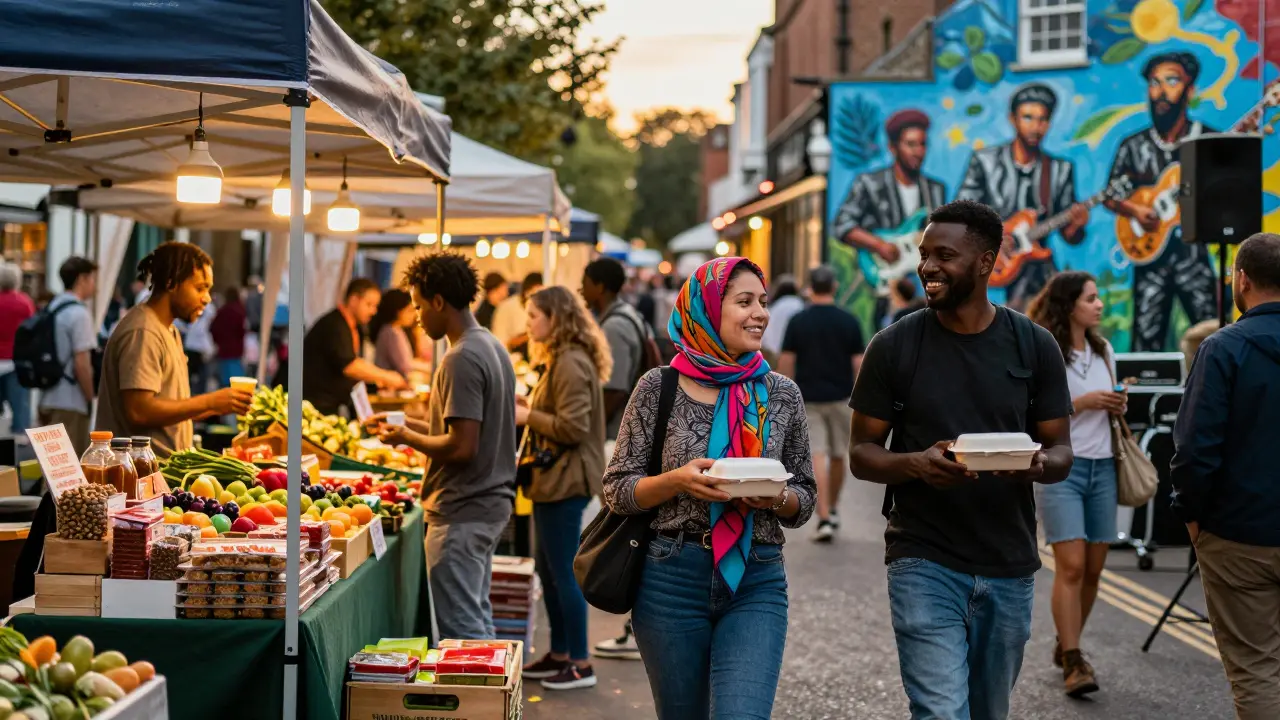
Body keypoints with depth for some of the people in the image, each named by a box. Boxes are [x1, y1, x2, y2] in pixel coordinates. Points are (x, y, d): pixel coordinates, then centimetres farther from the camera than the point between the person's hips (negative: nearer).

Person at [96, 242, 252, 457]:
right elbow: (139, 412, -19)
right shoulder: (142, 333, -10)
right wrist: (209, 402, -13)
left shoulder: (170, 332, 19)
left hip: (165, 466, 9)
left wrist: (218, 406, 6)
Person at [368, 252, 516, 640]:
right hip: (491, 504, 10)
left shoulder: (461, 360, -19)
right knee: (478, 620, 17)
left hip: (462, 513, -10)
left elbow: (462, 447, -23)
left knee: (461, 630, -4)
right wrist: (406, 422, 15)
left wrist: (406, 437, -8)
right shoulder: (492, 346, 11)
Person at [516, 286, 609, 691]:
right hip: (554, 479, 11)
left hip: (564, 482, -11)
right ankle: (559, 654, 25)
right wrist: (530, 407, 9)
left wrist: (528, 416, -13)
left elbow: (573, 426, -23)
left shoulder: (571, 364, -18)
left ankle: (580, 665, 4)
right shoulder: (563, 360, 15)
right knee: (549, 568, 16)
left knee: (563, 572, -4)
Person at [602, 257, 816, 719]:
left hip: (758, 581, 1)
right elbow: (617, 490, 1)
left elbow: (804, 501, 11)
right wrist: (677, 481, -17)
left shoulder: (782, 395, 4)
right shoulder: (659, 389, -2)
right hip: (672, 578, -1)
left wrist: (778, 497, -12)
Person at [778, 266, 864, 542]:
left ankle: (824, 519, -13)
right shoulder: (849, 322, -3)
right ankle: (832, 510, 31)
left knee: (817, 457, -5)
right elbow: (858, 364, -3)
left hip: (808, 398, -1)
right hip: (841, 397, 1)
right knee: (837, 456, 17)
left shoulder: (798, 322, -4)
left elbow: (786, 363, -5)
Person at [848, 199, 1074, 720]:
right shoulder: (894, 346, -3)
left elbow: (1061, 451, 5)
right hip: (924, 562, -3)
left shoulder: (1035, 346, 2)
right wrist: (916, 464, -22)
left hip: (1010, 565, 3)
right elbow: (861, 453, 0)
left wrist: (1038, 465, -19)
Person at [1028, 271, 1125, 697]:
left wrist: (1117, 409, 1)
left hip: (1102, 468, 6)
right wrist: (1080, 403, -18)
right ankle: (1073, 662, -10)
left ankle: (1066, 646, 23)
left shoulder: (1104, 351, 12)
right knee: (1071, 566, -13)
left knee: (1093, 569, 6)